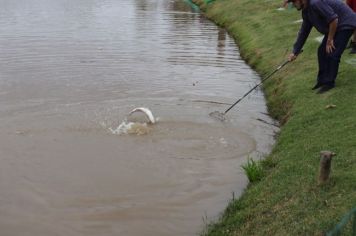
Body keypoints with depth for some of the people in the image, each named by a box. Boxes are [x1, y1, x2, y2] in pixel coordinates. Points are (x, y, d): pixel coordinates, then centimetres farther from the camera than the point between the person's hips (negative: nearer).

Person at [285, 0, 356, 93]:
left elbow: (334, 19, -31)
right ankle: (322, 80, 18)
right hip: (334, 26, 9)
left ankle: (329, 82, 1)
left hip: (346, 25, -9)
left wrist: (330, 39, -19)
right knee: (322, 51, 8)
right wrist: (295, 52, 14)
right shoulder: (306, 12, 2)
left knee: (332, 54, -12)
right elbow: (303, 32, 12)